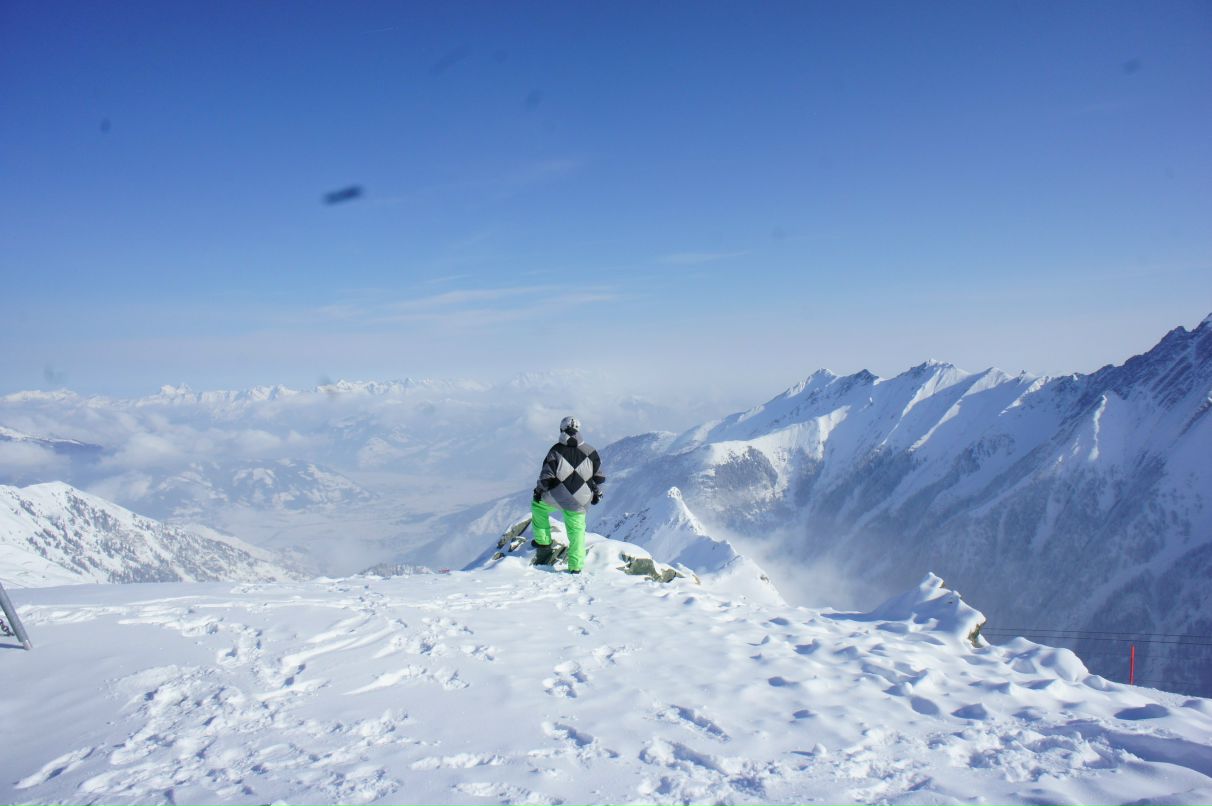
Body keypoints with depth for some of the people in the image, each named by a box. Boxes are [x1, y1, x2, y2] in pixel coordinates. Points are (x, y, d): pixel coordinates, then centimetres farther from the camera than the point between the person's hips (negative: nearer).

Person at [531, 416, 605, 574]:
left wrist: (539, 490, 8)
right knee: (577, 530, 17)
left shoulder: (556, 451, -11)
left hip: (556, 497, -2)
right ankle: (576, 566, 14)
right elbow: (599, 475, 4)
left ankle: (543, 543, 28)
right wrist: (597, 493, 19)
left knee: (538, 506, 28)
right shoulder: (590, 451, -3)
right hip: (580, 501, 2)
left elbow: (546, 475, -9)